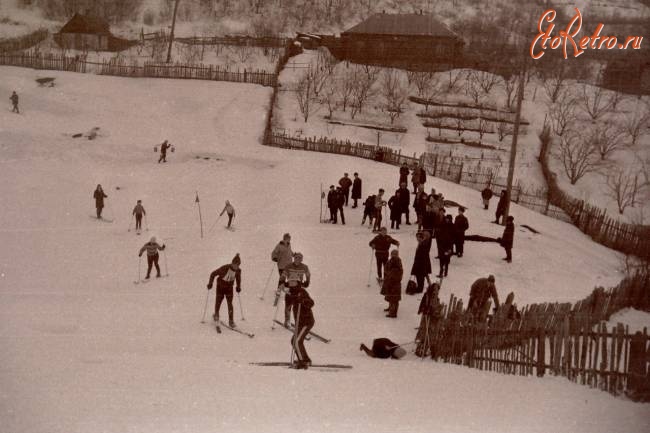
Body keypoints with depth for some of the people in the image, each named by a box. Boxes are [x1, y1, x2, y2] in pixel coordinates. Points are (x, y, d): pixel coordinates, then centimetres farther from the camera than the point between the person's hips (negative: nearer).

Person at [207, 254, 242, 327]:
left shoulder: (238, 271, -14)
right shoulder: (224, 268, -28)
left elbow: (238, 279, 9)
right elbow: (213, 274, -17)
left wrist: (238, 287, 13)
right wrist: (210, 283, -14)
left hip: (229, 288, 2)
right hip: (220, 286, -2)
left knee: (230, 303, -8)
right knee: (218, 301, 10)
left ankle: (231, 321, -4)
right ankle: (216, 315, 37)